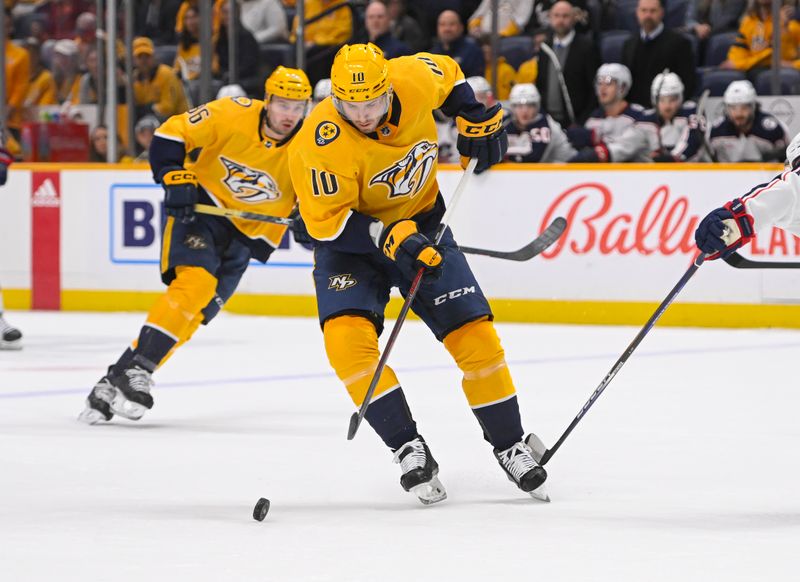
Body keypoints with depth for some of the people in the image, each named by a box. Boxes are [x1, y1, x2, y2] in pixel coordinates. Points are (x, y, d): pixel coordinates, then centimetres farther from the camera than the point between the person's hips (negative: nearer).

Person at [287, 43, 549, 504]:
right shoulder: (321, 142, -30)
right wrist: (389, 237, -35)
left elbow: (448, 72, 6)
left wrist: (476, 118, 1)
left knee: (476, 338, -2)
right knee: (348, 339, -26)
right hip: (351, 239, -3)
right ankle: (409, 450, -16)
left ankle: (510, 446, 17)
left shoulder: (416, 81, -19)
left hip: (423, 225, 3)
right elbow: (328, 223, -25)